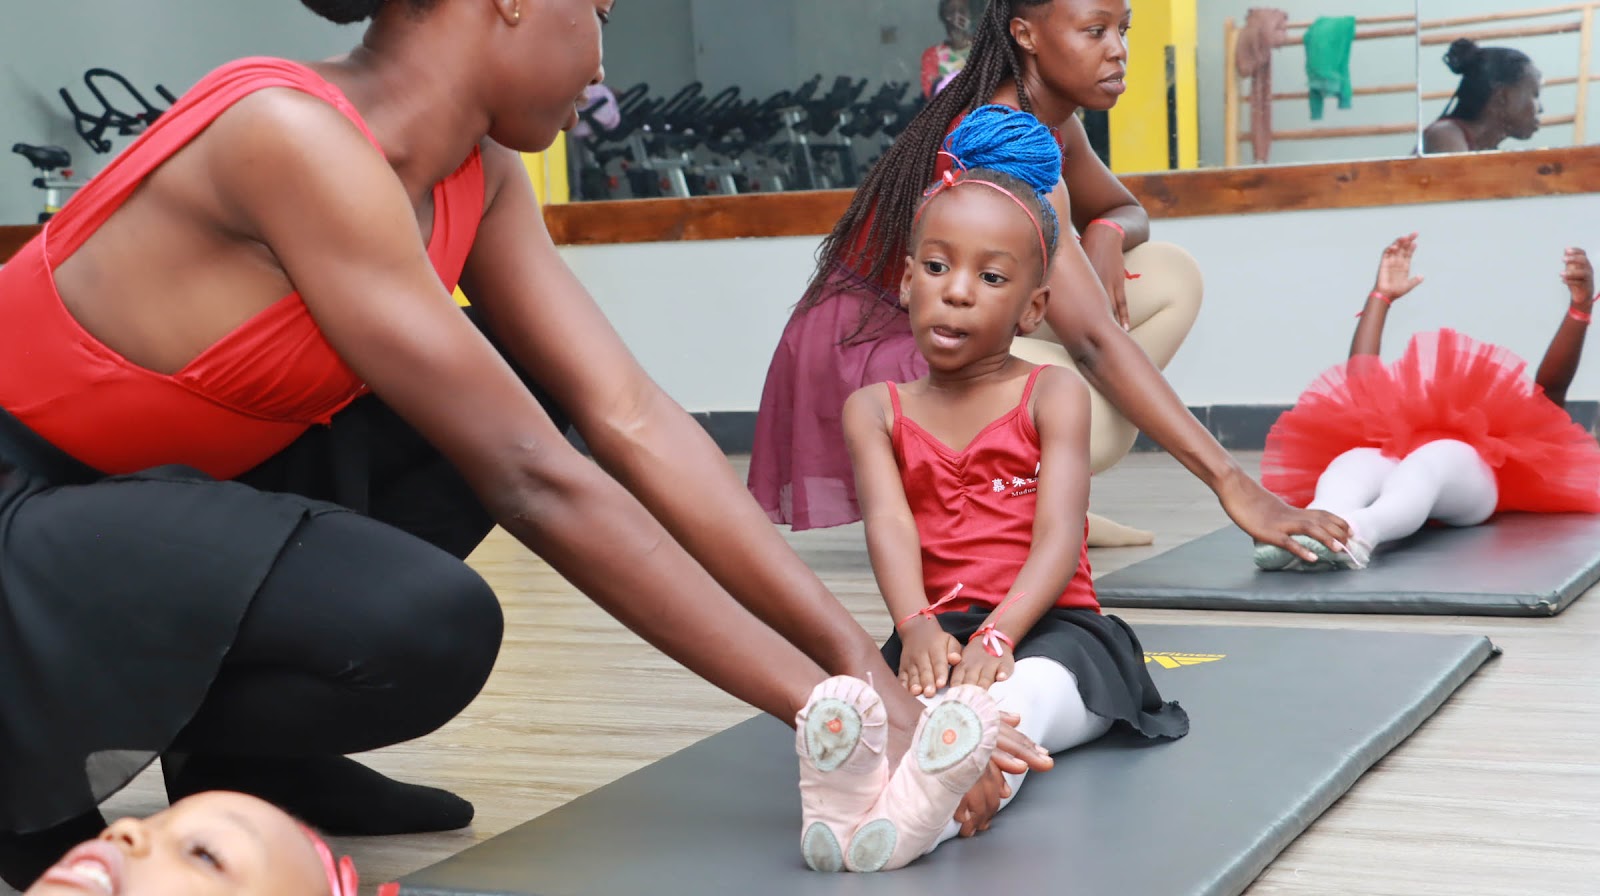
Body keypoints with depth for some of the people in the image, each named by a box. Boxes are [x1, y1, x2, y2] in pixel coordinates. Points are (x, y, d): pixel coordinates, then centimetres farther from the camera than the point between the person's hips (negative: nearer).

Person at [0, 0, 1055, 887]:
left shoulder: (478, 174, -1)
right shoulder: (293, 135, -27)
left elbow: (632, 418, -7)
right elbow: (531, 482, -29)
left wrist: (858, 659, -14)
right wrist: (817, 705, -26)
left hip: (153, 502, 9)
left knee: (514, 389, -3)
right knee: (425, 626, -30)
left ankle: (245, 757, 7)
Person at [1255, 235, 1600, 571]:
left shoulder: (1510, 441, 41)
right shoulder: (1408, 422, 46)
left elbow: (1553, 382, 25)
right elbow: (1361, 379, 37)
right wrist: (1381, 295, 45)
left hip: (1471, 476, -2)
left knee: (1434, 459, -40)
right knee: (1354, 459, -35)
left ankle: (1358, 531, -73)